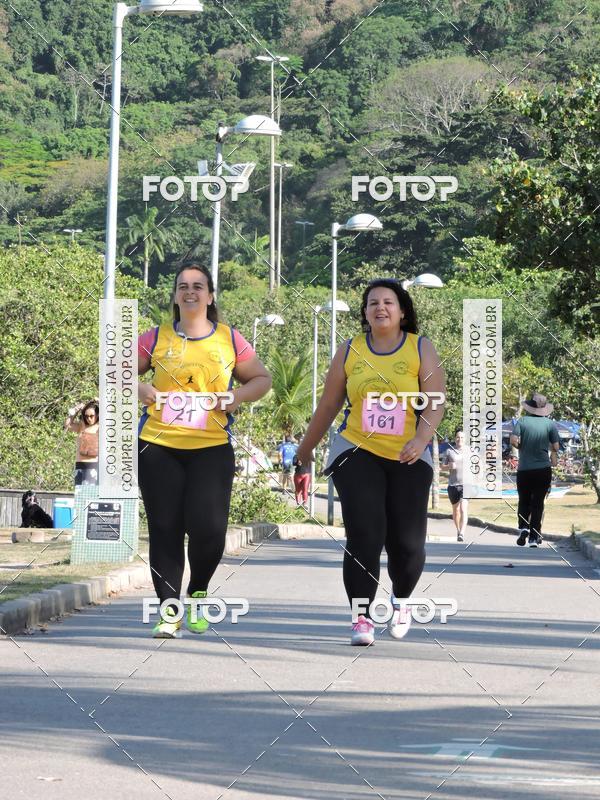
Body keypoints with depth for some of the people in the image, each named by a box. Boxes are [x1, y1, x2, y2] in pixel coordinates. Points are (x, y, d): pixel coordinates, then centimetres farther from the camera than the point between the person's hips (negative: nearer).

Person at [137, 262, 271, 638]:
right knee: (165, 530, 1)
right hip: (159, 447, 1)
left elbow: (263, 378, 14)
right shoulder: (157, 338, 5)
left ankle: (198, 593, 19)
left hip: (212, 448, -1)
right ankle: (170, 611, 10)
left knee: (208, 529, -9)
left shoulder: (230, 339, 5)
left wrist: (237, 396, -5)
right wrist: (140, 388, -6)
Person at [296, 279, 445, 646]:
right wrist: (307, 448, 19)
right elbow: (329, 404, 15)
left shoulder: (421, 349, 3)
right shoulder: (350, 351, 7)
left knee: (407, 543, -1)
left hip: (408, 458, 0)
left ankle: (401, 600, 29)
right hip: (357, 453, 0)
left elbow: (435, 403, -6)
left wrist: (421, 439, -24)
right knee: (364, 536, -14)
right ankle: (361, 617, -7)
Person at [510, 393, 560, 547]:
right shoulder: (550, 424, 0)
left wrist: (522, 449, 7)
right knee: (538, 503, 7)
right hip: (543, 469, 0)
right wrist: (554, 456, 18)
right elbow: (556, 447, -4)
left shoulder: (522, 421, -2)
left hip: (524, 469, 0)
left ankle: (523, 527, -7)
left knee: (524, 502, 15)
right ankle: (534, 537, 4)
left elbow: (514, 440, -14)